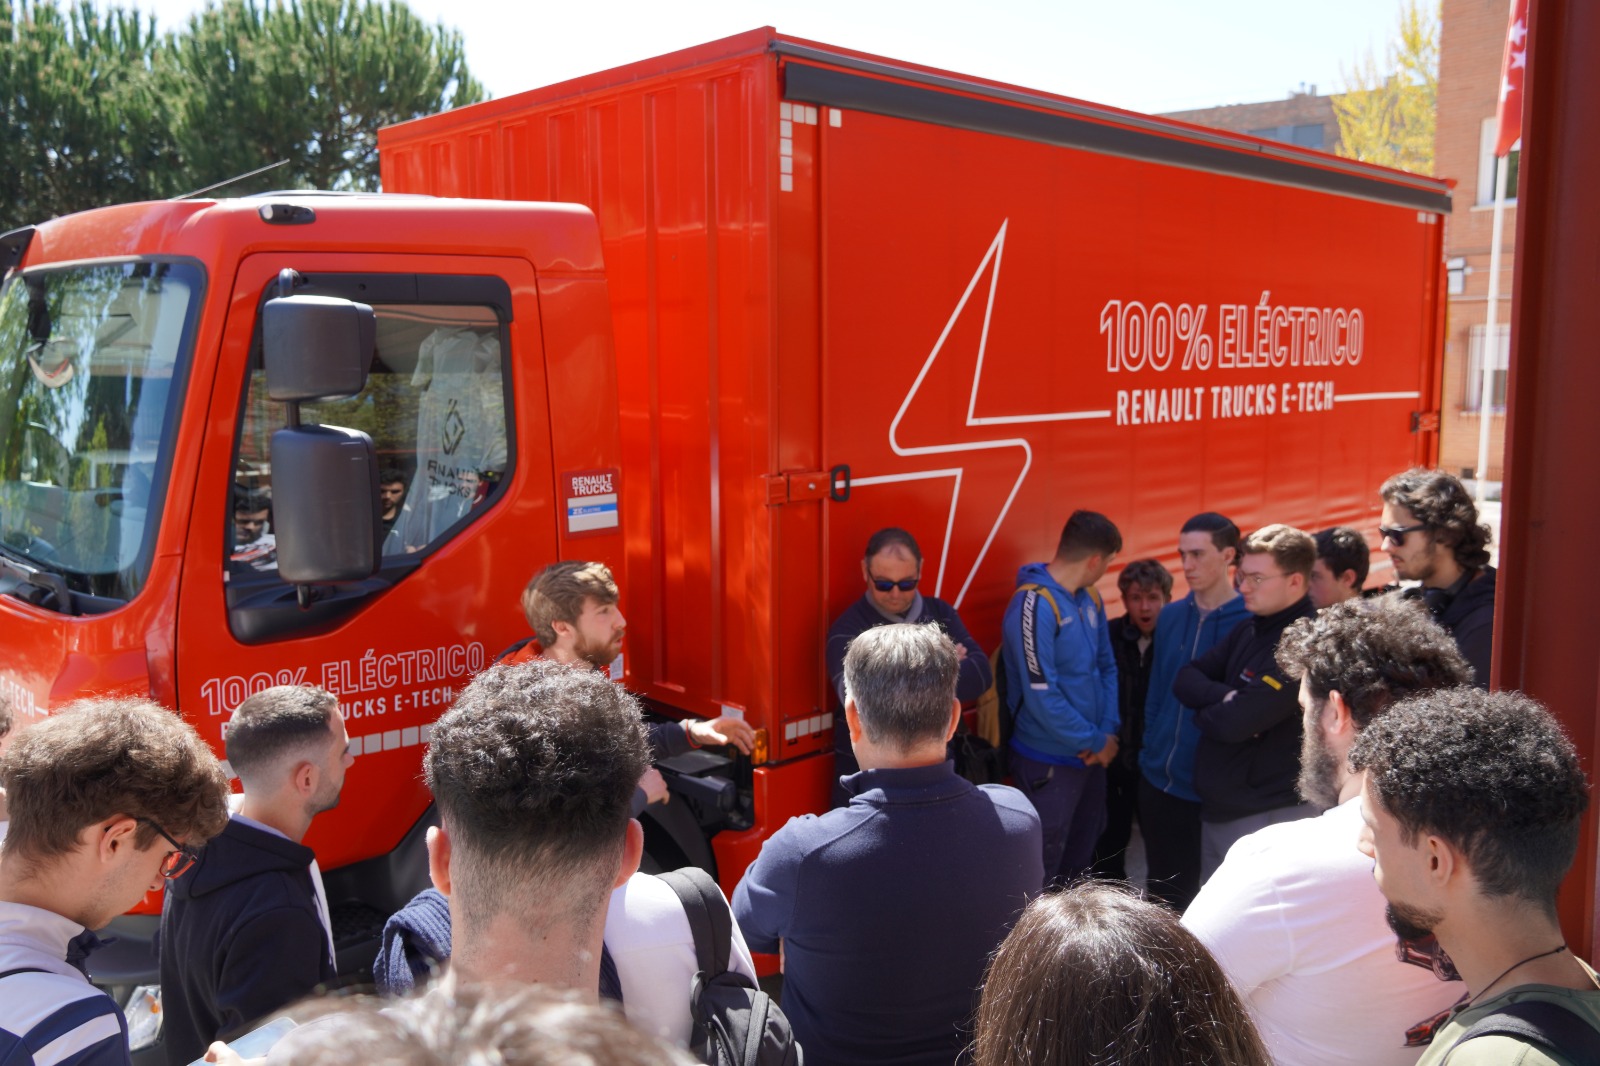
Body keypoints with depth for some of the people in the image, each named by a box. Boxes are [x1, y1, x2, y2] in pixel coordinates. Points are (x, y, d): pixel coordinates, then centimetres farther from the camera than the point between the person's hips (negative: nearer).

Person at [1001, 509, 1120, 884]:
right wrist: (1095, 742, -13)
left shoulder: (1090, 599, 4)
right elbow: (1042, 696, -24)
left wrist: (1109, 731, -5)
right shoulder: (1034, 605, -21)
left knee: (1082, 854, 22)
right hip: (1048, 763, -8)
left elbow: (1106, 666, 10)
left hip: (1091, 755, 8)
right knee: (1042, 869, 6)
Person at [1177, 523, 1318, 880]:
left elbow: (1235, 723, -25)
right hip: (1218, 809, 9)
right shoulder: (1249, 629, 9)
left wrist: (1204, 711, -3)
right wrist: (1225, 698, -15)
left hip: (1268, 818, -9)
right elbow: (1186, 679, 5)